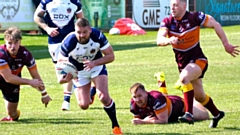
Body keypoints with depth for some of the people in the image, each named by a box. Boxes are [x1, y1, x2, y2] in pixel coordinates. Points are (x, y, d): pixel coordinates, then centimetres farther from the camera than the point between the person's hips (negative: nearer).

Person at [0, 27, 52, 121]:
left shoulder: (25, 54, -24)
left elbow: (36, 76, -11)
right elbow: (8, 78, -33)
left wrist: (44, 94, -4)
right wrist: (30, 82, -30)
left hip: (13, 80, 3)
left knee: (12, 113, 6)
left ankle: (14, 115, 42)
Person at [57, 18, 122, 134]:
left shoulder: (98, 36, -30)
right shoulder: (68, 42, -32)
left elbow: (110, 56, -21)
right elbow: (60, 61, -17)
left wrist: (94, 63, -37)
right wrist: (63, 76, -37)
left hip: (97, 66, 0)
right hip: (78, 71, 0)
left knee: (104, 97, -20)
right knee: (84, 105, -2)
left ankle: (115, 125, 2)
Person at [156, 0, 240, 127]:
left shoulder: (194, 17, -15)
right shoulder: (167, 22, -6)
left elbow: (215, 25, -5)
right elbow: (159, 40, -20)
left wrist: (226, 44, -3)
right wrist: (169, 40, -44)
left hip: (198, 60, -5)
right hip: (182, 63, 5)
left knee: (184, 77, -35)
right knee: (199, 96, 16)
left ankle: (189, 114, -38)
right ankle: (217, 114, 43)